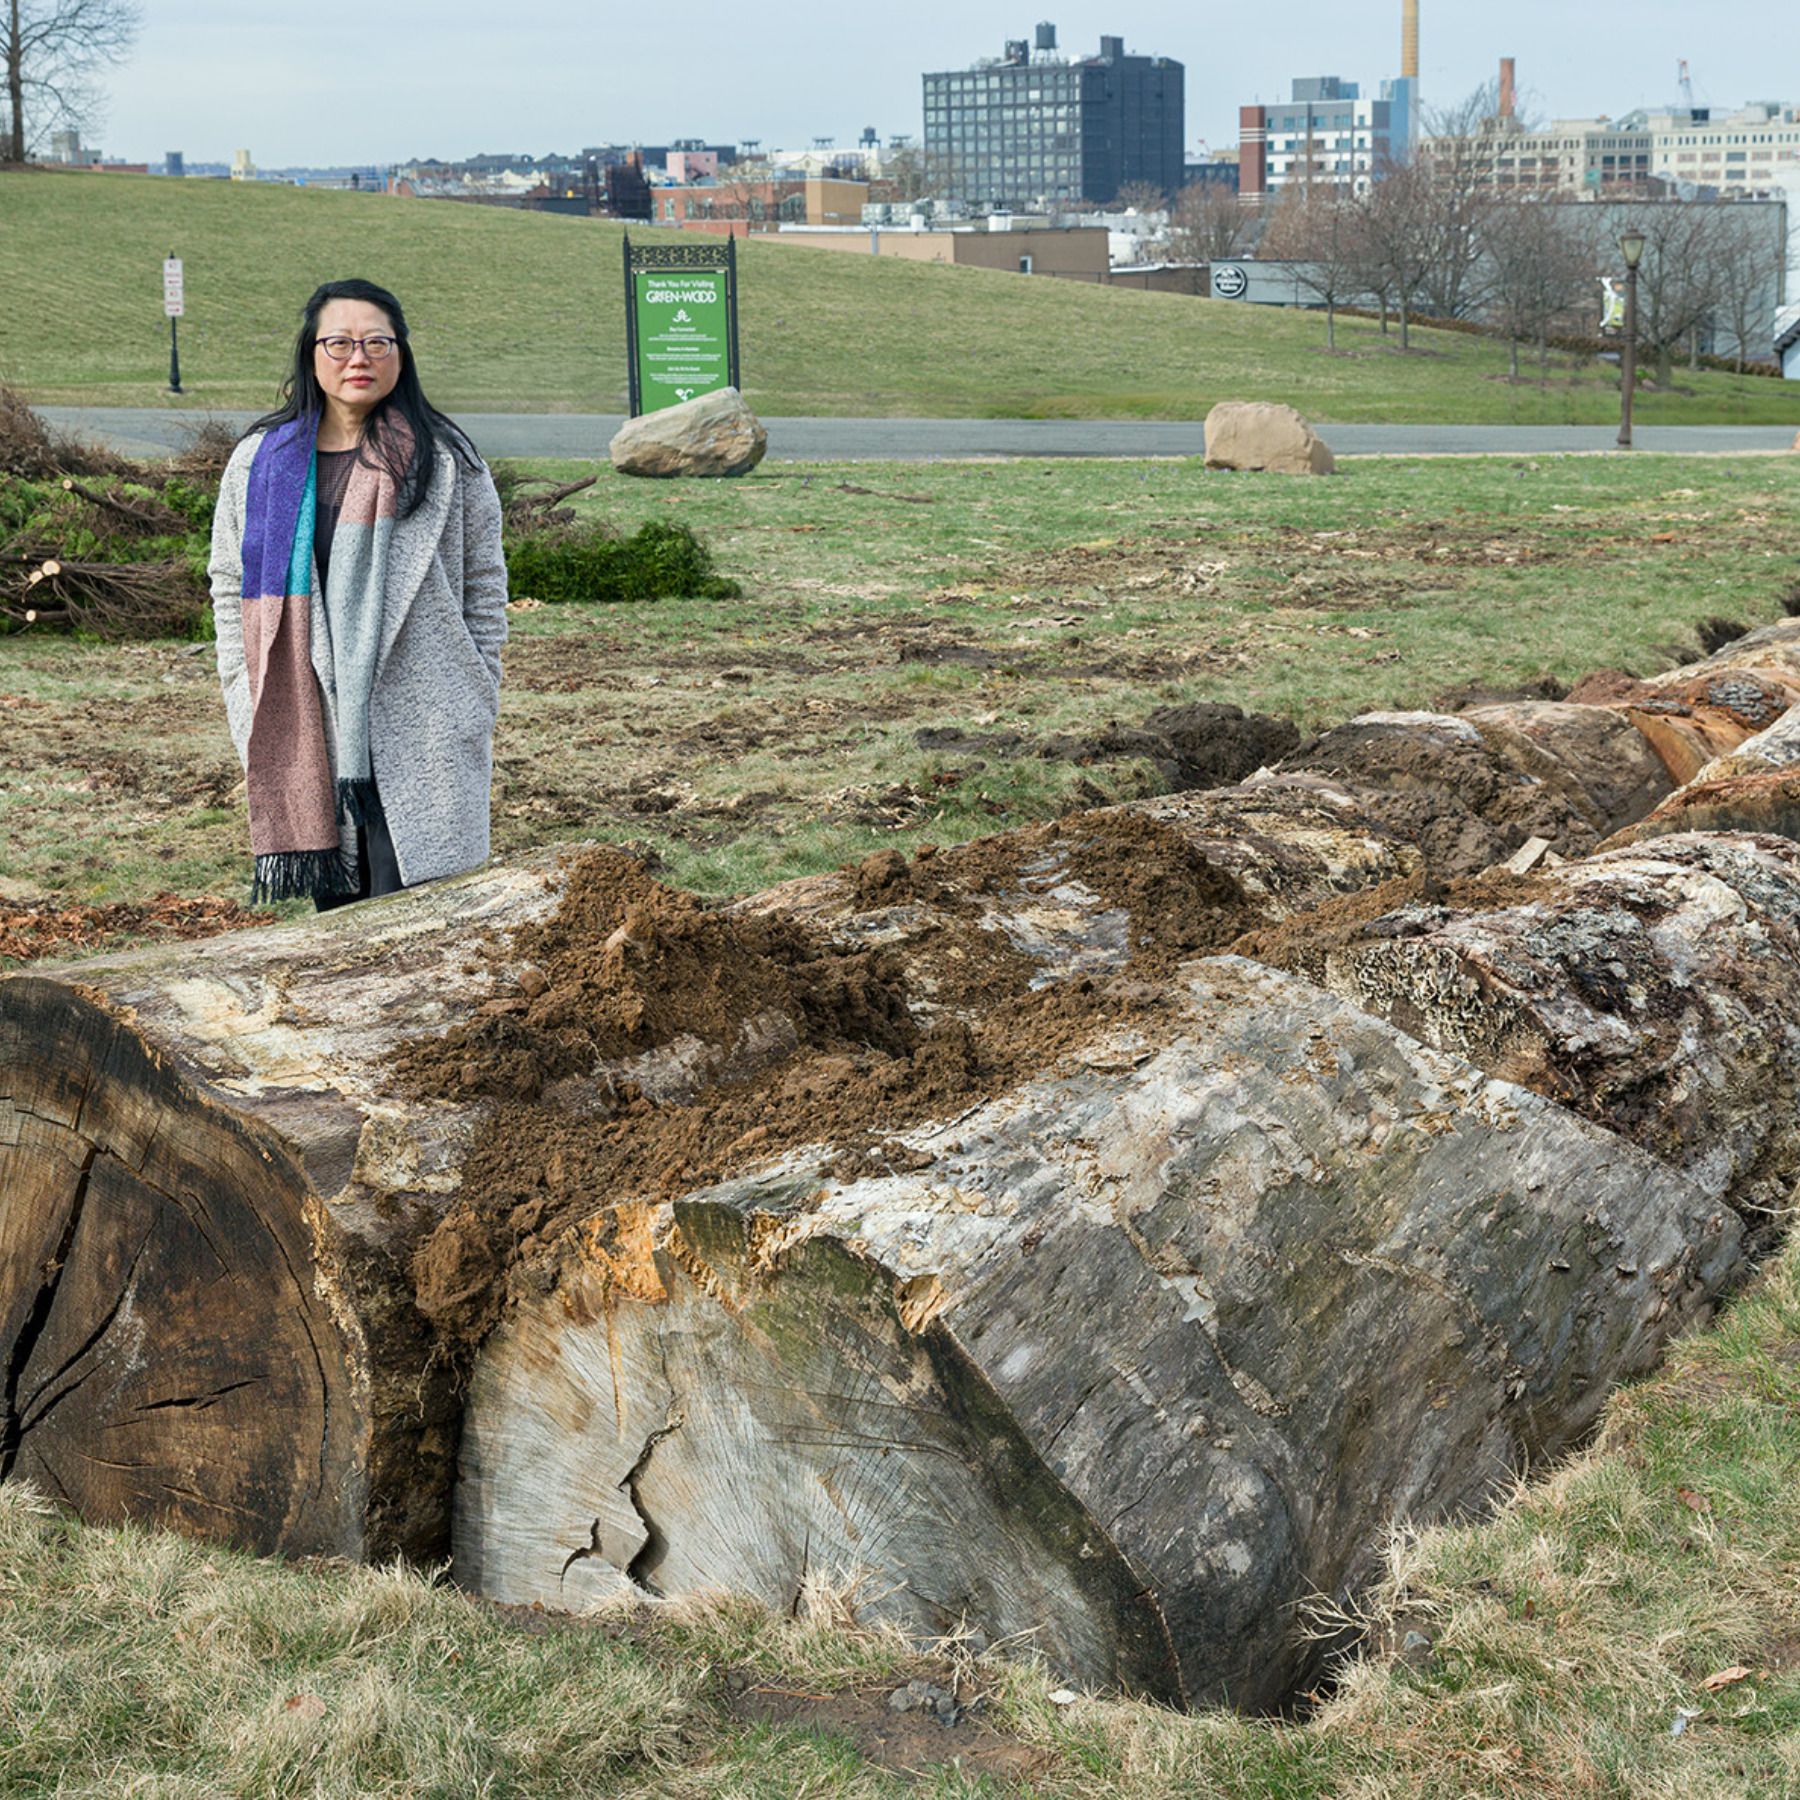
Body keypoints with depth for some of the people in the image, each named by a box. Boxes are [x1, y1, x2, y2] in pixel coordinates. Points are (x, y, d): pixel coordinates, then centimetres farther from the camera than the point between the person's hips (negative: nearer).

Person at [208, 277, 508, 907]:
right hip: (306, 731, 3)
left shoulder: (446, 460, 3)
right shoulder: (259, 461, 8)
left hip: (420, 738, -2)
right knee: (334, 907, 7)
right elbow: (231, 590, 13)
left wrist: (475, 708, 2)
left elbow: (485, 584, 7)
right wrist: (249, 711, 7)